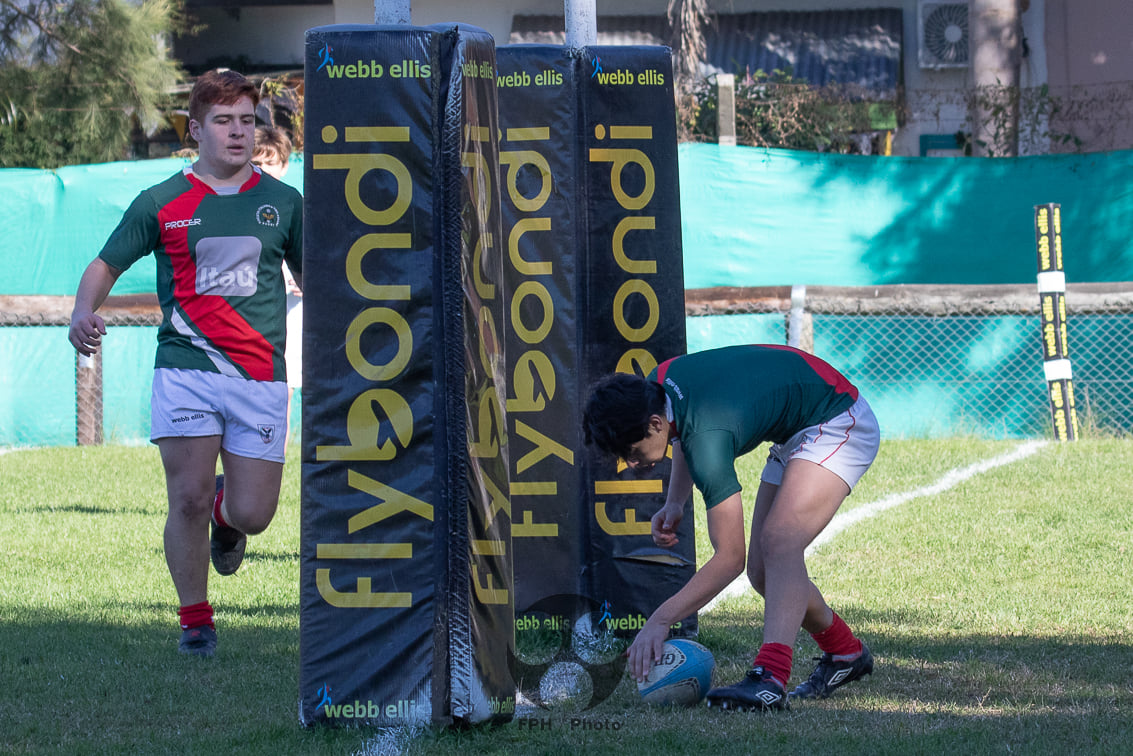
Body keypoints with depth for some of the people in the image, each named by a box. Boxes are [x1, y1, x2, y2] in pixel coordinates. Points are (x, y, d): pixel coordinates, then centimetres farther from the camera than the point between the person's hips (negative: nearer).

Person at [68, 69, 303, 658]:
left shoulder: (281, 202, 10)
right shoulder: (161, 203, 4)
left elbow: (311, 273, 23)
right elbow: (106, 264, 11)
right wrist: (84, 312, -8)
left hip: (260, 376, 2)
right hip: (185, 368, -1)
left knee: (252, 514, -3)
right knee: (187, 500, -10)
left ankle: (226, 511, 35)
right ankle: (195, 621, 9)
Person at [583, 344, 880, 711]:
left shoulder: (707, 442, -35)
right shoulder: (658, 382, -11)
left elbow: (729, 558, -30)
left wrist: (660, 620, -31)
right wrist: (675, 501, -1)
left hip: (839, 423, -10)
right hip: (793, 435, 10)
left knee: (778, 543, -30)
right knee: (763, 572, 8)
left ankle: (770, 679, -44)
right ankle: (845, 654, 28)